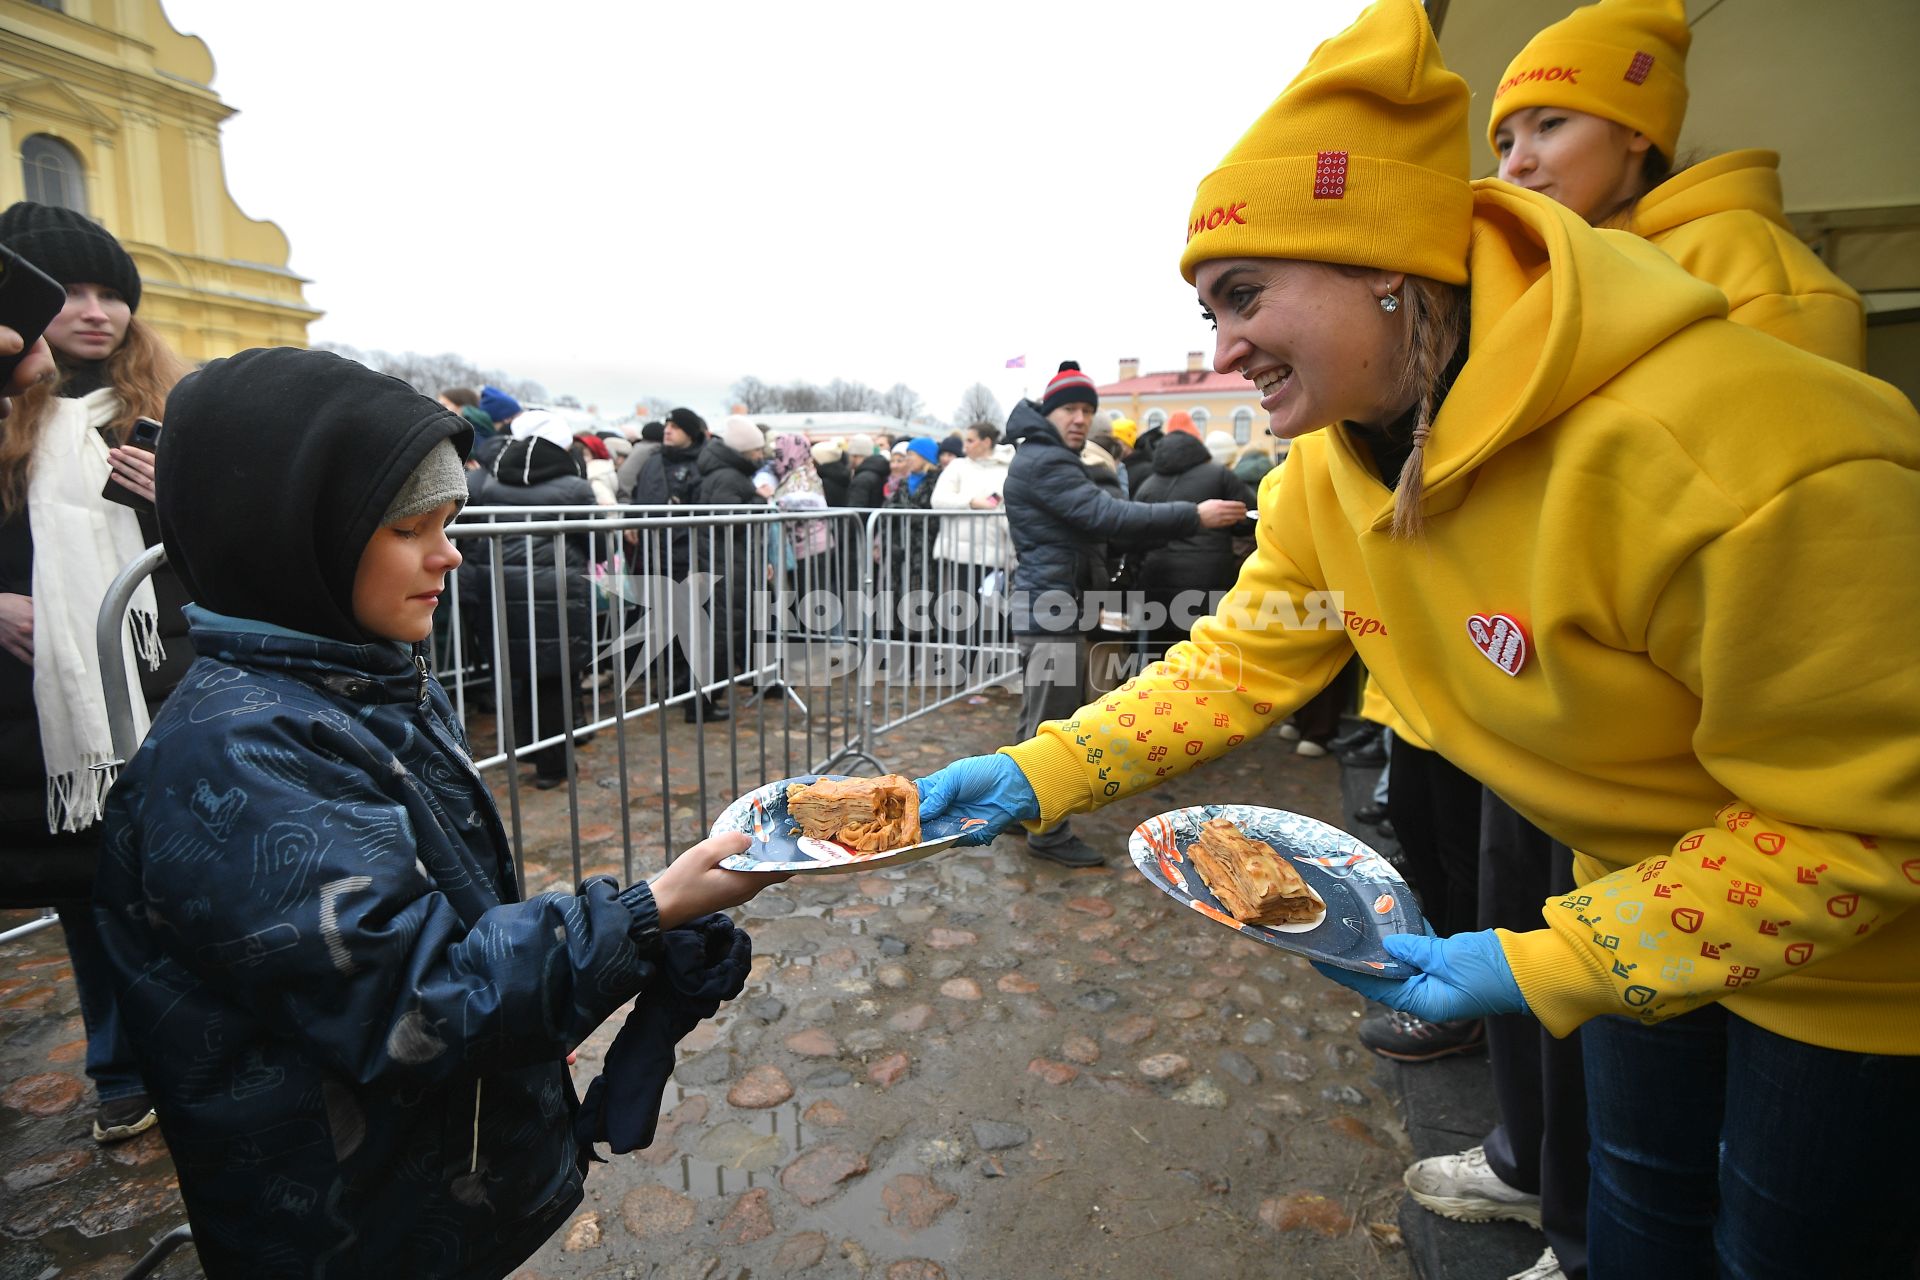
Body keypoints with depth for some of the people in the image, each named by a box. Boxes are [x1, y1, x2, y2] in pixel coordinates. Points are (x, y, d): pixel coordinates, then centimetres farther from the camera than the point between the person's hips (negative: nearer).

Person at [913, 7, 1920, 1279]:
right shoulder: (1330, 470, -13)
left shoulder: (1727, 460, -36)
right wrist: (1039, 775, -18)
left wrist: (1546, 968, -29)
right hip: (1645, 888, 6)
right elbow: (1240, 657, -7)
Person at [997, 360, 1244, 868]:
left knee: (1039, 718, 18)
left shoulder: (1051, 459, 19)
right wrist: (1194, 515, -27)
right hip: (1052, 605, -11)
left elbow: (1099, 507, 19)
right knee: (1052, 722, -3)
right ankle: (1048, 832, 7)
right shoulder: (1045, 462, -16)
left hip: (1048, 603, 11)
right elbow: (1108, 515, -25)